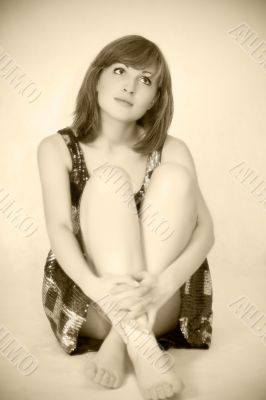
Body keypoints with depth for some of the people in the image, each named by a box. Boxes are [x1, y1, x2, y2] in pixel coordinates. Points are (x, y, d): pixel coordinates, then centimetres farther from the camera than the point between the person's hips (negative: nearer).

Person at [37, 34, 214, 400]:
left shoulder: (171, 151, 0)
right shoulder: (57, 149, -2)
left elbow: (205, 231, -11)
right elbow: (59, 230, -15)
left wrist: (163, 285, -32)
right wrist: (95, 285, -37)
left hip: (156, 304, 2)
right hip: (87, 302, -1)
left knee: (174, 176, -20)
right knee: (110, 178, -22)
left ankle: (121, 339, -25)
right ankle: (140, 344, -34)